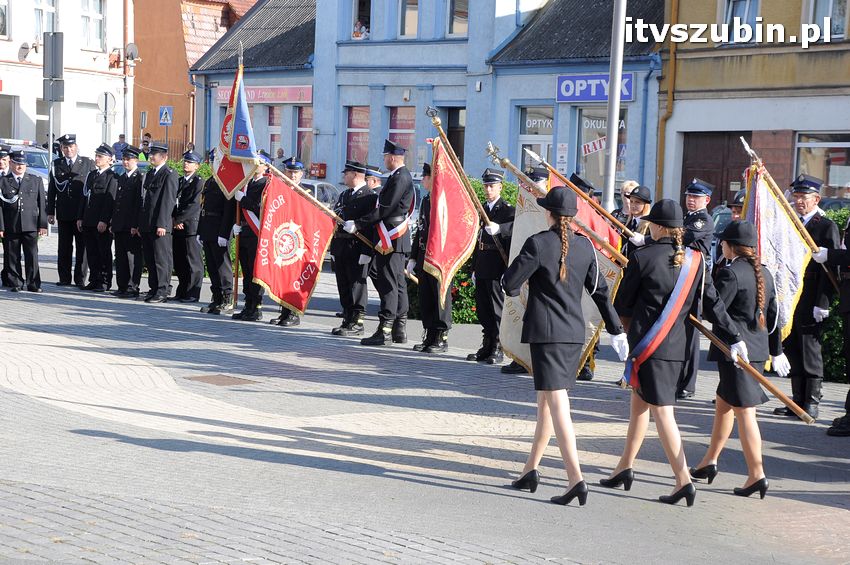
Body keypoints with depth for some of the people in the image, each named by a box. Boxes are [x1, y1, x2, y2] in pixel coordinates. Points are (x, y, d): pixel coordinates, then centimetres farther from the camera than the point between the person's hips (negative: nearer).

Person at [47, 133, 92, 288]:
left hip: (83, 213, -2)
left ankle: (80, 278, 7)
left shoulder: (88, 163, 2)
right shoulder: (56, 164, 9)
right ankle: (65, 278, 13)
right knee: (64, 247, 7)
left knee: (82, 247, 1)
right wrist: (50, 212, 4)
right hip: (63, 214, 2)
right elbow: (51, 190, 9)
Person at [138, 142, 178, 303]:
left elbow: (168, 201, -14)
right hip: (146, 225, 9)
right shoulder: (150, 173, 18)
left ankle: (162, 292, -1)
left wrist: (162, 224, -19)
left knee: (161, 259, -5)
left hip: (160, 225, -8)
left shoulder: (169, 175, -8)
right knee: (149, 260, 11)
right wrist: (140, 224, 17)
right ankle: (153, 289, 19)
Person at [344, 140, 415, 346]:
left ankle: (385, 331, -10)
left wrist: (358, 224, -16)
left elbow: (384, 209, -20)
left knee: (388, 284, -10)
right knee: (398, 283, 12)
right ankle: (399, 330, 17)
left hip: (392, 239, -11)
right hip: (396, 240, 11)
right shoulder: (402, 176, 17)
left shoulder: (399, 178, -15)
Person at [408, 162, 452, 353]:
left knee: (441, 297, -2)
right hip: (423, 256, 9)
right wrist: (413, 257, 20)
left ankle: (442, 337, 4)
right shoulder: (426, 200, 16)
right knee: (425, 298, 10)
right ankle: (430, 336, 18)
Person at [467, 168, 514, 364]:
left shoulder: (507, 210, -4)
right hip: (482, 268, 7)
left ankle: (498, 349, 1)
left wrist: (499, 228, -41)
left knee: (497, 308, -4)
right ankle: (487, 346, 19)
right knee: (482, 308, 10)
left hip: (497, 269, -7)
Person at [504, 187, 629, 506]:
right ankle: (531, 470, 26)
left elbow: (509, 283, -9)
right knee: (547, 401, 17)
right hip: (575, 333, 6)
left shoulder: (538, 243, -11)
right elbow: (600, 291, 11)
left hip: (546, 332, -6)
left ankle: (576, 478, -19)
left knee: (556, 403, -10)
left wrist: (514, 288, 15)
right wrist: (616, 330, 17)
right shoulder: (585, 246, 6)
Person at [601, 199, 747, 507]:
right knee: (640, 401, 20)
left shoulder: (642, 257, -11)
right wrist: (734, 339, 1)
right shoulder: (695, 260, 3)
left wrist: (629, 323, 20)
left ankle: (684, 480, -11)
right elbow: (714, 303, 0)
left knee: (662, 411, -5)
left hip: (649, 345, -6)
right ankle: (625, 467, 28)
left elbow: (622, 302, -1)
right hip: (679, 346, 6)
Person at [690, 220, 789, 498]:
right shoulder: (764, 273, 11)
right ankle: (710, 462, 31)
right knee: (724, 403, 20)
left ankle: (757, 475, -8)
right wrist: (776, 350, 24)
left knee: (744, 410, -7)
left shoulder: (729, 272, -15)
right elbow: (773, 314, 17)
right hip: (758, 348, 9)